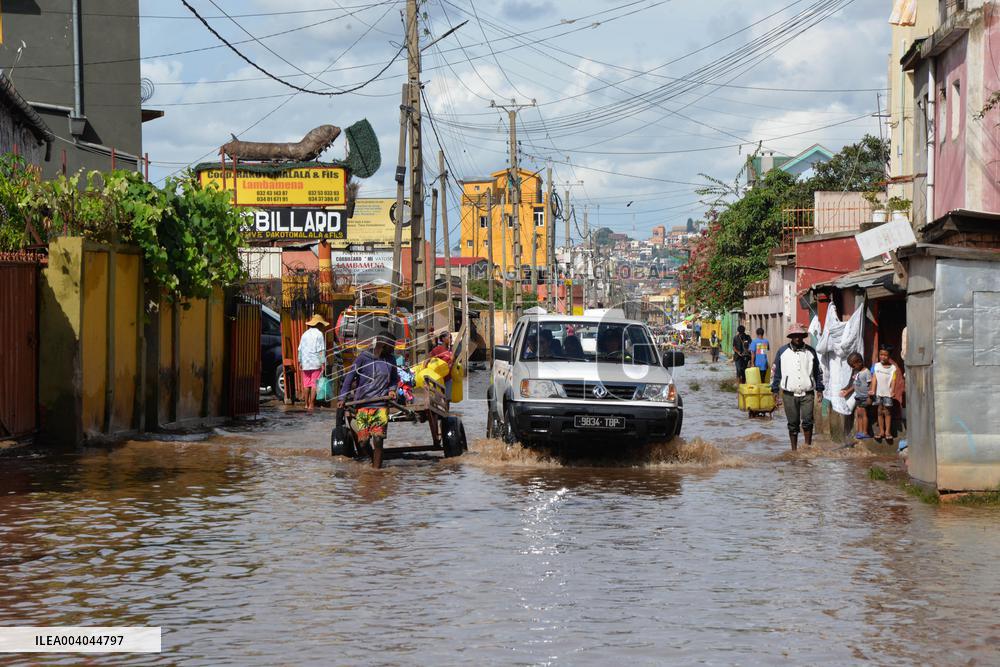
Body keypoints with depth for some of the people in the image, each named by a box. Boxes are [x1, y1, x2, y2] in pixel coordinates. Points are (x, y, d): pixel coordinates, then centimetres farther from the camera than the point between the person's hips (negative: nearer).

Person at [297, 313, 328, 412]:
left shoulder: (305, 334, 12)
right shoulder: (319, 334, -6)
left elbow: (300, 349, 13)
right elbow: (321, 350, -11)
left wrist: (300, 362, 20)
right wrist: (323, 363, -9)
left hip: (305, 363, 6)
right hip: (316, 363, -6)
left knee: (306, 384, 11)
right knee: (314, 384, -3)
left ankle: (306, 404, 16)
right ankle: (311, 405, -6)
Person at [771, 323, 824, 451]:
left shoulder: (810, 351, 6)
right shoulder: (783, 351, 4)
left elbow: (818, 372, 15)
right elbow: (776, 372, 9)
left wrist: (819, 389, 10)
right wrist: (775, 391, 6)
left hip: (807, 394, 0)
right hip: (789, 395, 0)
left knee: (807, 421, -11)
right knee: (793, 424, 5)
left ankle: (808, 446, 4)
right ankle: (794, 449, 15)